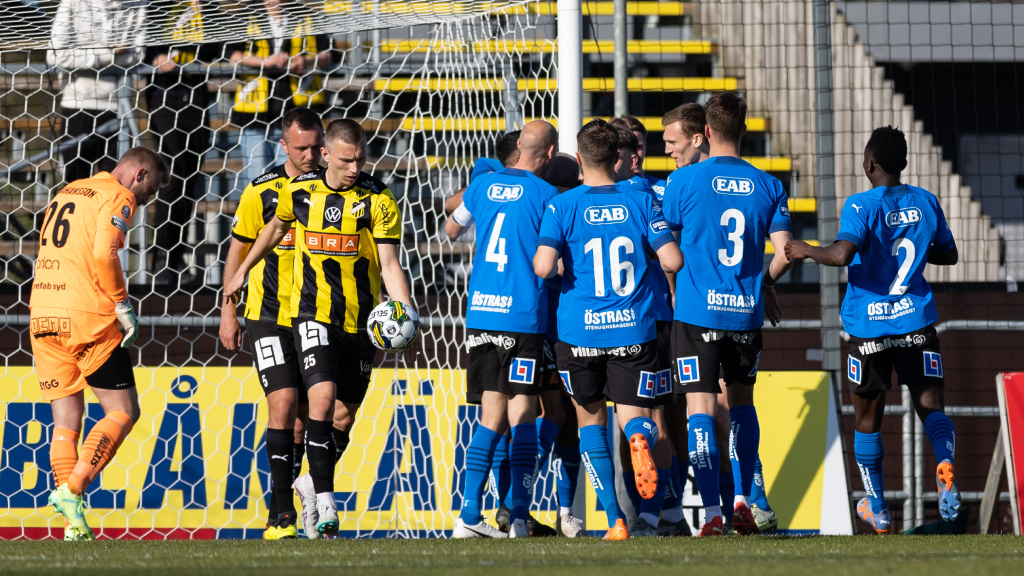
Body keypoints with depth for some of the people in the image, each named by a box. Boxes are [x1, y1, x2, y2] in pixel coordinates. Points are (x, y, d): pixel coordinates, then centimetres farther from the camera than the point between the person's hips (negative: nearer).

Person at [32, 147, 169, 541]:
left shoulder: (66, 193, 22)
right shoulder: (118, 197, -2)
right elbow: (103, 254, -17)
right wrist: (121, 305, -8)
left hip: (44, 316, 7)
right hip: (87, 317, -7)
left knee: (66, 419, 6)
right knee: (123, 412, 0)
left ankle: (74, 524, -1)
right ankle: (71, 490, -15)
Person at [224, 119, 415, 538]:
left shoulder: (379, 201, -7)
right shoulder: (298, 192, -1)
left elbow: (389, 262, -11)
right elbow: (277, 226, 21)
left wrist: (404, 309, -27)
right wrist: (244, 270, 30)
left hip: (361, 322, 1)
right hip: (313, 315, -1)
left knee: (344, 417, 9)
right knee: (322, 398, -20)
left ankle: (313, 482, 36)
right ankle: (325, 502, -19)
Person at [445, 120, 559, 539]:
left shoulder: (484, 184, 10)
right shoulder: (546, 195, -7)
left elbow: (451, 230, 26)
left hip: (479, 312, 5)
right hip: (523, 316, -5)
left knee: (491, 417, 8)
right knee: (522, 414, -1)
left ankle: (469, 515, 0)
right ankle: (519, 516, -7)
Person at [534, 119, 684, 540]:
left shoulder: (563, 206, -4)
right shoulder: (640, 202, 1)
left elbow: (543, 267, -16)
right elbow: (672, 260, -4)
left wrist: (541, 257, 8)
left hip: (580, 332, -1)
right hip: (634, 331, 1)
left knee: (591, 419, 17)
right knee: (635, 414, 11)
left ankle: (615, 521, 8)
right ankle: (639, 438, -31)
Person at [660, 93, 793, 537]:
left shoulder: (683, 181, -4)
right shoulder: (768, 186, 3)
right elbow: (785, 253, -1)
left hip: (696, 311, -3)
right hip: (747, 312, 3)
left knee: (701, 409, -3)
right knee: (742, 402, 21)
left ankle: (712, 513, -12)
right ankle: (742, 500, 14)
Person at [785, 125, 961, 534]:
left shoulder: (862, 206, -10)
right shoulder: (925, 202, 6)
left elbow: (842, 254, -26)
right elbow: (949, 255, 19)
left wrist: (807, 251, -9)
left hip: (868, 329, -3)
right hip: (917, 322, 3)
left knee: (867, 418, 13)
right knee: (931, 405, -1)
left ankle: (876, 508, 20)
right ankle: (945, 465, -34)